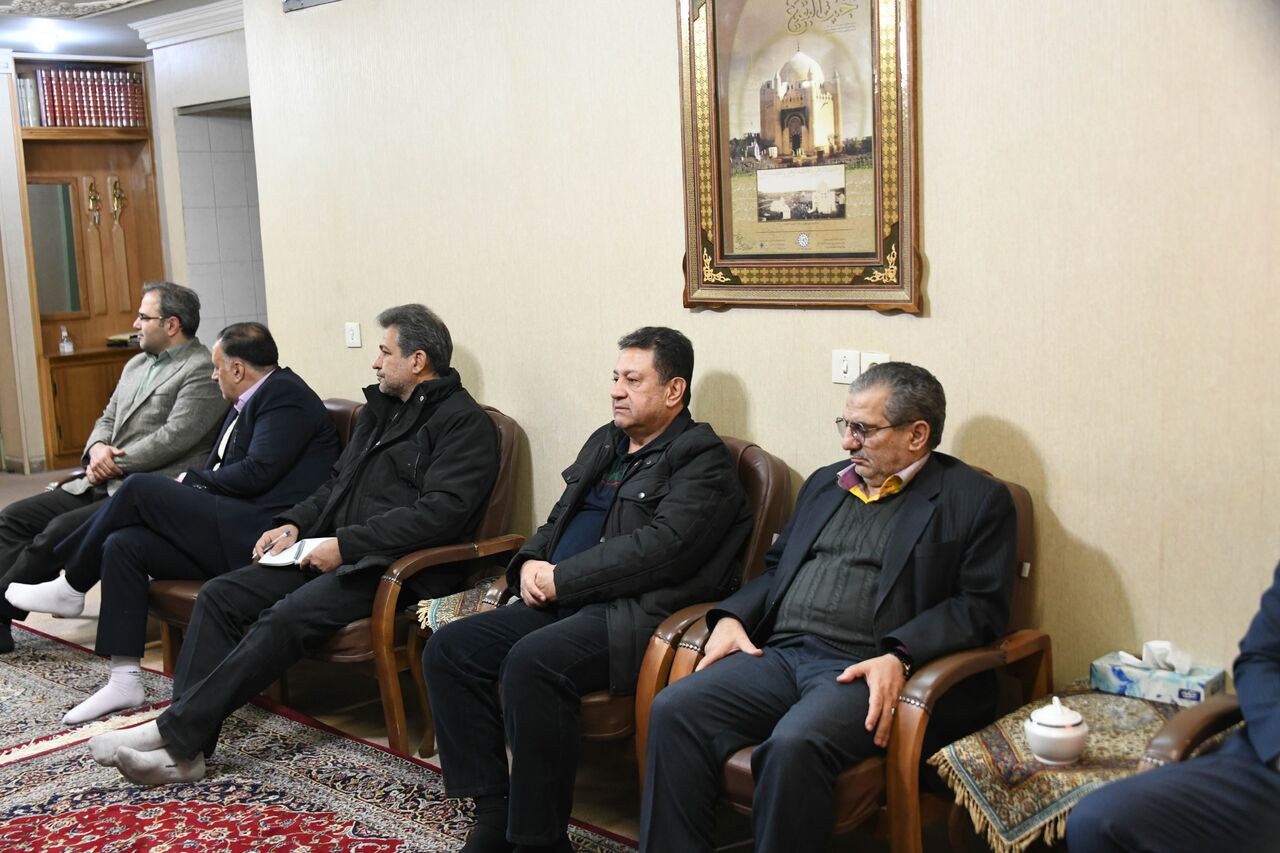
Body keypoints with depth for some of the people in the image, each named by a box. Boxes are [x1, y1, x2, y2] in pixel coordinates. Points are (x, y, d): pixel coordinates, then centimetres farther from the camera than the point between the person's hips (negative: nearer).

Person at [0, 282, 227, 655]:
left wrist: (113, 464, -12)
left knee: (59, 531, -24)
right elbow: (107, 420, 21)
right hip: (102, 484, 10)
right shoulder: (136, 365, 20)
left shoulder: (203, 370, -10)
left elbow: (173, 438, -18)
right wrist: (97, 449, -2)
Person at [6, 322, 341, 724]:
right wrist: (189, 487, -2)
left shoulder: (284, 395, -8)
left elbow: (255, 473, -18)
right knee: (123, 544, -4)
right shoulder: (248, 403, 22)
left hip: (261, 534, -10)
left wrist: (190, 480, -3)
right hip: (233, 533, 10)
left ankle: (70, 589, 7)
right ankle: (125, 682, -2)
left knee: (140, 487, -14)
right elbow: (220, 471, 18)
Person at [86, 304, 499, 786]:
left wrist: (346, 544, -20)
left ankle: (176, 734, -22)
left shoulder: (465, 422, -7)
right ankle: (185, 751, -14)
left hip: (394, 566, -9)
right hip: (336, 552, 9)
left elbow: (443, 511, -19)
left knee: (285, 618, -29)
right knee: (219, 596, -7)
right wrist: (294, 525, 7)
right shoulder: (381, 408, 22)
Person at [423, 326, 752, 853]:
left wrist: (561, 579, -15)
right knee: (448, 648, -6)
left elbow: (659, 548, -18)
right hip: (562, 604, 9)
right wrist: (531, 563, 4)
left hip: (634, 612, -9)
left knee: (532, 661, -33)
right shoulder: (605, 443, 22)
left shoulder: (703, 459, -5)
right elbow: (560, 519, 27)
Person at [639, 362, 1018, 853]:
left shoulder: (977, 500, 4)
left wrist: (899, 656, -19)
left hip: (867, 670, -6)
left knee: (795, 743, -34)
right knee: (673, 712, -18)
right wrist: (732, 615, 8)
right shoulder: (825, 484, 24)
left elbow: (980, 606, -4)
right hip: (780, 653, 6)